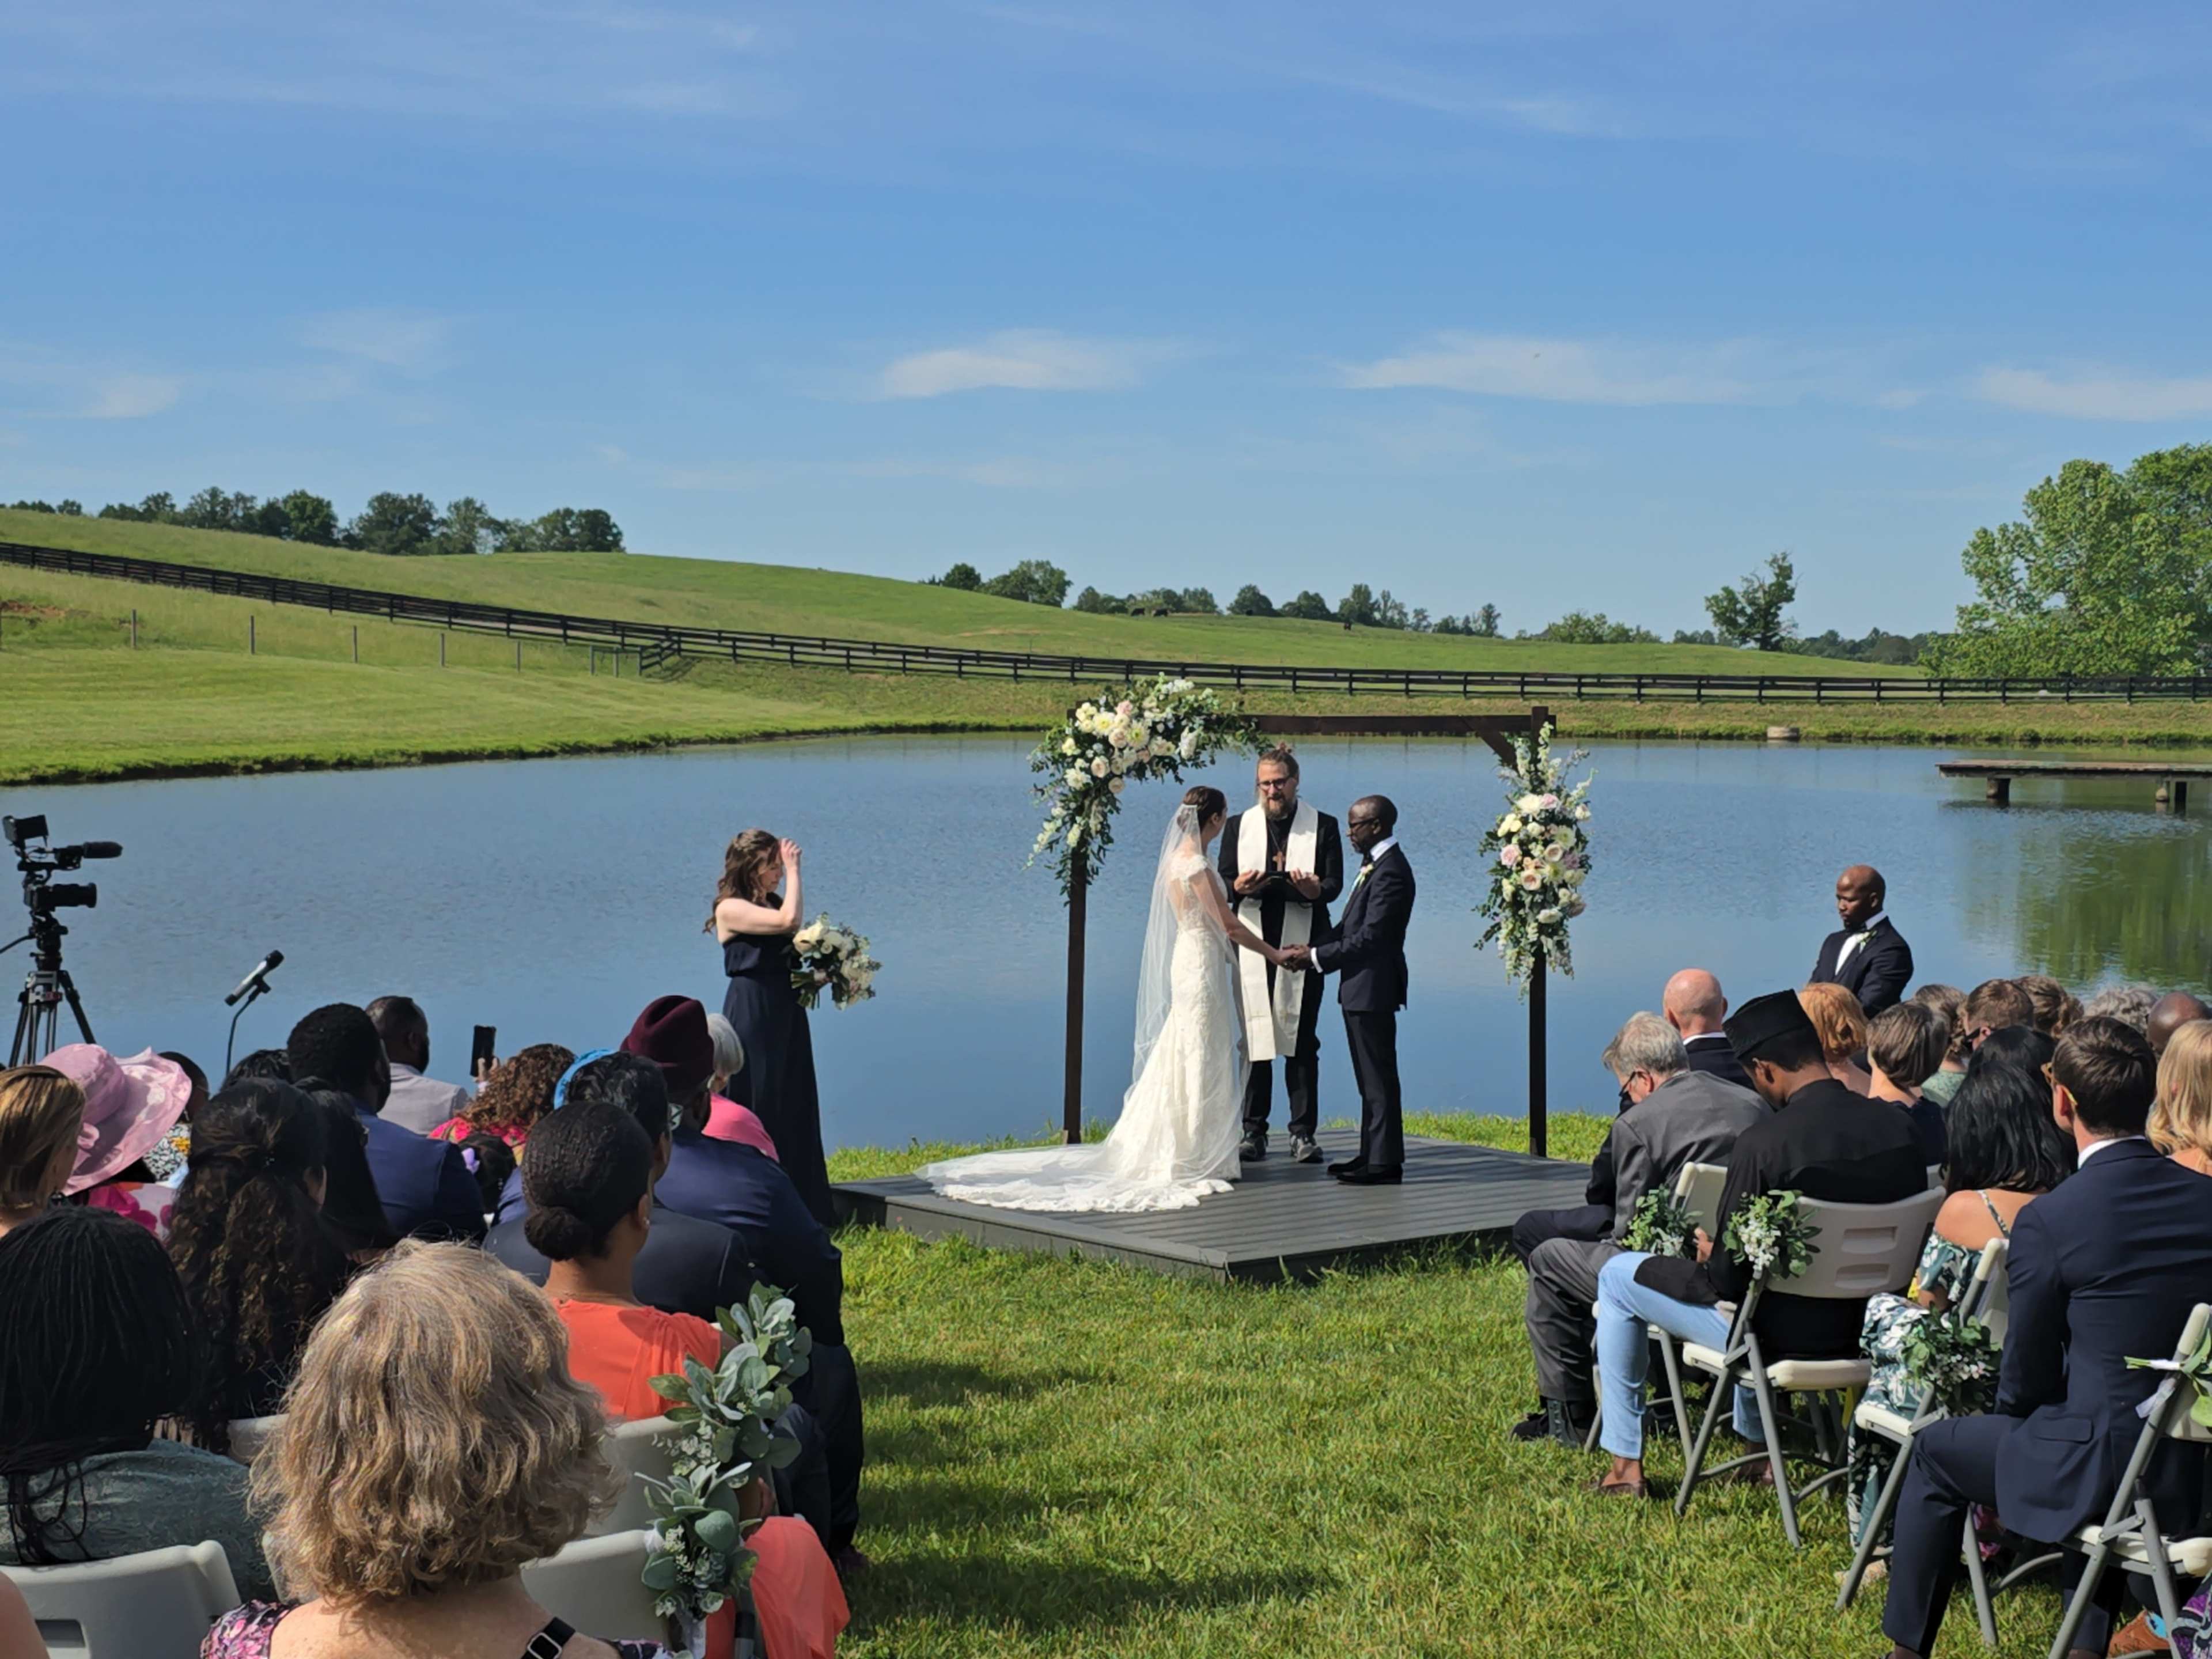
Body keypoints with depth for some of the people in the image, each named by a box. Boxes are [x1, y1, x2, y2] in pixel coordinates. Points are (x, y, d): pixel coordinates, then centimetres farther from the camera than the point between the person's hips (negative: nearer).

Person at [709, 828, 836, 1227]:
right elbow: (789, 920, -25)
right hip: (752, 1018, -8)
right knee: (759, 1107, -3)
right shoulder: (731, 909, -12)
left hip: (787, 1016, 8)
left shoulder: (772, 904, 13)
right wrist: (794, 871, -14)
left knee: (796, 1108, 9)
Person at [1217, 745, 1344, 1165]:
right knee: (1253, 1037, 0)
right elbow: (1223, 881, 7)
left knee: (1302, 1041, -1)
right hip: (1253, 946, 1)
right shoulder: (1239, 826, 13)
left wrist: (1315, 890, -23)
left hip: (1302, 945, -1)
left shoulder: (1323, 826, 8)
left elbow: (1335, 885, 0)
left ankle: (1303, 1132, 3)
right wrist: (1239, 887, -17)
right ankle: (1253, 1131, 5)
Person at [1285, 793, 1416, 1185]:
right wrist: (1313, 950, 3)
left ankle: (1385, 1163, -1)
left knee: (1379, 1079, -5)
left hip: (1373, 989, -11)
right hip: (1361, 989, 11)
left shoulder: (1390, 872, -19)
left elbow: (1369, 938, -22)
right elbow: (1350, 926, 16)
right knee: (1371, 1079, 15)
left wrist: (1316, 956, -16)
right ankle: (1372, 1155, 22)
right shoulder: (1376, 866, 14)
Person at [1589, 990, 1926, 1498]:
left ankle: (1626, 1466, 22)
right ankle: (1757, 1445, 45)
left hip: (1787, 1333, -7)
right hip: (1866, 1325, 7)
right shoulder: (1898, 1128, -7)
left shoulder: (1764, 1141, -25)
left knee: (1617, 1276, 14)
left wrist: (1710, 1253, 5)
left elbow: (1730, 1276, -20)